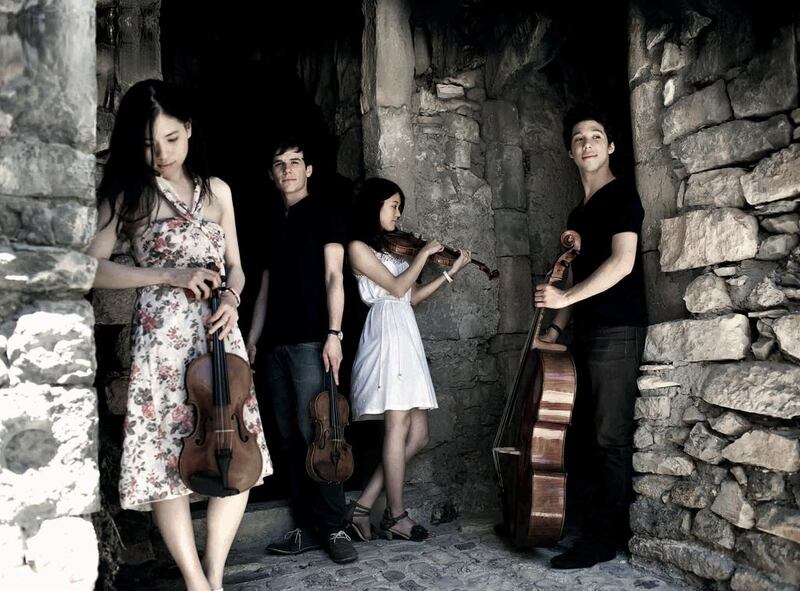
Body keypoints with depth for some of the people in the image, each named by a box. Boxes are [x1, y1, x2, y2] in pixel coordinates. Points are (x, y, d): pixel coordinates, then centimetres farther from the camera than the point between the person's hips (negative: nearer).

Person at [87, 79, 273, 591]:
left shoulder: (217, 190, 11)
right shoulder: (127, 194, 2)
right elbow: (95, 268, -6)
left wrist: (231, 300, -6)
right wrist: (167, 275, -15)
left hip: (220, 337, 4)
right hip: (163, 338, -3)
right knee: (166, 458, -4)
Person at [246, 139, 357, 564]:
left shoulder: (323, 215, 4)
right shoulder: (271, 223, 20)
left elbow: (333, 277, -5)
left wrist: (333, 333, -15)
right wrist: (251, 340, 13)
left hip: (310, 341, -6)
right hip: (275, 344, 6)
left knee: (313, 433, -9)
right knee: (290, 438, 6)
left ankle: (334, 527, 1)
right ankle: (306, 528, 13)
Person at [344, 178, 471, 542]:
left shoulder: (389, 248, 22)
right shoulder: (358, 247, -1)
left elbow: (412, 296, 21)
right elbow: (396, 287, -9)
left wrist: (450, 273, 19)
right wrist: (423, 254, 0)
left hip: (406, 337, 8)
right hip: (386, 334, -8)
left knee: (417, 434, 3)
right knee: (399, 426, -8)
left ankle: (363, 506, 9)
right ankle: (395, 515, 6)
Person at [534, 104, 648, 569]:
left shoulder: (622, 196, -4)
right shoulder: (579, 213, 21)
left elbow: (622, 262, -17)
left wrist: (566, 296, -18)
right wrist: (557, 326, 14)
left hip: (618, 331, -9)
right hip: (589, 333, 9)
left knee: (611, 437, -5)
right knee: (596, 434, 11)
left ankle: (601, 539, 2)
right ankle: (615, 526, 21)